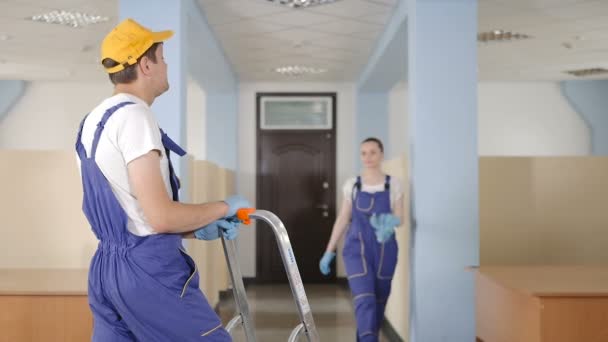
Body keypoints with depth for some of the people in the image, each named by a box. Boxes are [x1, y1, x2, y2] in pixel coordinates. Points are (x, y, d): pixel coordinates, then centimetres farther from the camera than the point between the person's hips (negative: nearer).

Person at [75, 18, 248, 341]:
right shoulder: (133, 115, -14)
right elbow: (161, 217, -21)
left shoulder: (93, 121, 16)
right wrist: (224, 207, -6)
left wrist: (198, 230, 15)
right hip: (148, 266, -9)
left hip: (105, 265, 10)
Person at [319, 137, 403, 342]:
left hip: (384, 250, 1)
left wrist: (391, 222, -27)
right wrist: (329, 251, 6)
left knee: (379, 302, 9)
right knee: (365, 300, -14)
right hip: (357, 249, -1)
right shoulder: (352, 185, 4)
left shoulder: (393, 185, 2)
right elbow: (343, 219, 8)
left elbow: (399, 217, -2)